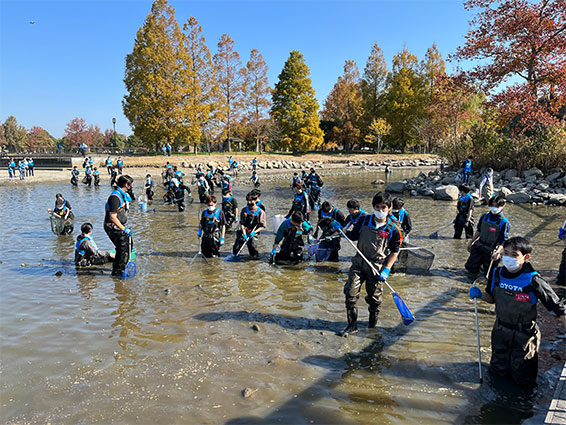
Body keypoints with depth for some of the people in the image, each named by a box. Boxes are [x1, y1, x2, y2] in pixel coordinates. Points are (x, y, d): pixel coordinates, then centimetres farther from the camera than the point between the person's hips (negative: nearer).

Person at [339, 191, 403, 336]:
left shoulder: (393, 229, -7)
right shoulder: (364, 220, 0)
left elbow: (395, 251, 0)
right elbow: (353, 236, 14)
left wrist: (386, 270, -9)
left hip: (377, 267, -2)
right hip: (359, 262, 2)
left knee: (374, 298, 9)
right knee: (350, 292, -7)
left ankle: (372, 326, 35)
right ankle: (352, 326, 7)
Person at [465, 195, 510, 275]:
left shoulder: (504, 222, -13)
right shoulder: (484, 216, 1)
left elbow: (503, 241, -15)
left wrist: (498, 252, -30)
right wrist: (471, 242, 16)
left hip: (491, 250, -4)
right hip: (479, 245, 4)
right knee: (470, 268, 5)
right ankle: (481, 263, 31)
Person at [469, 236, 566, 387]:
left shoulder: (533, 282, -24)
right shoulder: (496, 275, -10)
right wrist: (480, 295, -13)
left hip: (524, 336, -4)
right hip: (500, 331, 4)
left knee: (523, 380, 11)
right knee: (497, 372, 19)